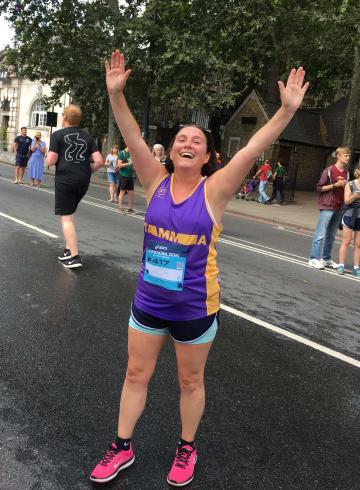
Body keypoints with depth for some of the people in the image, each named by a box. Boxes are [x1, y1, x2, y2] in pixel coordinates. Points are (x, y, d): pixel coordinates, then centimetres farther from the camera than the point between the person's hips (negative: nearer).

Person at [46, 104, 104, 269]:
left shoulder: (57, 135, -1)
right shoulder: (87, 137, 10)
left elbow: (51, 161, -9)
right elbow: (99, 161, 2)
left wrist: (49, 157, 14)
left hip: (65, 179, -5)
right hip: (83, 181, 5)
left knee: (66, 217, -1)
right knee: (69, 213, 20)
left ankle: (74, 257, -8)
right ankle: (69, 249, 21)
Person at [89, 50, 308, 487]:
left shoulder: (214, 189, -12)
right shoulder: (157, 182, -5)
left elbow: (253, 149, -21)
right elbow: (133, 138, -13)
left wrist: (288, 110, -29)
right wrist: (115, 93, -22)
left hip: (194, 307, -3)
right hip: (148, 302, 3)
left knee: (190, 381, 16)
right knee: (136, 374, 17)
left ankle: (187, 448, 42)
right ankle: (122, 447, 39)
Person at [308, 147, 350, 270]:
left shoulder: (347, 173, 12)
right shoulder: (329, 170, -5)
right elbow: (319, 188, -7)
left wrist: (345, 185, 0)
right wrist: (335, 185, -15)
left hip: (339, 208, 6)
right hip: (327, 207, -6)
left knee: (331, 235, 10)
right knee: (320, 234, -6)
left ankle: (326, 259, 18)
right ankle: (314, 259, -2)